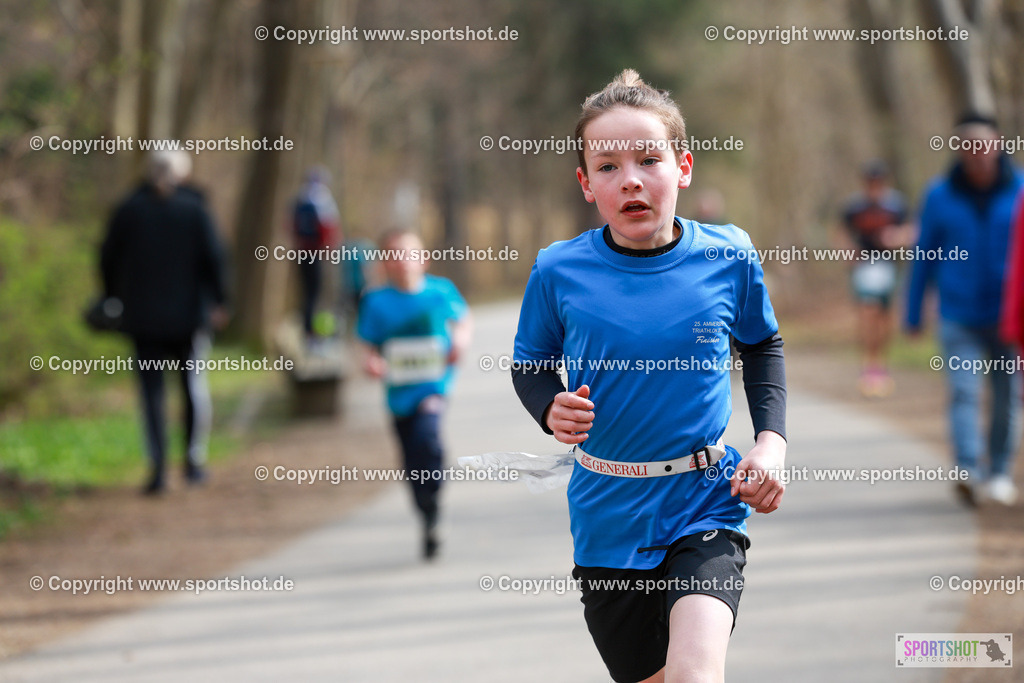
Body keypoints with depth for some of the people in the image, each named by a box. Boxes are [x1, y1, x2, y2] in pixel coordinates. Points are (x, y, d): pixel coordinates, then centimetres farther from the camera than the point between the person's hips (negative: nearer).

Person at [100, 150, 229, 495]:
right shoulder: (194, 208, -6)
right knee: (194, 382, 14)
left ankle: (157, 467, -6)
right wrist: (219, 301, -5)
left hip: (143, 315, 1)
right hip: (188, 313, -1)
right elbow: (214, 257, -10)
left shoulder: (128, 210, -1)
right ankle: (194, 460, 11)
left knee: (152, 390, 2)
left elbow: (109, 257, 4)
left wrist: (111, 298, 16)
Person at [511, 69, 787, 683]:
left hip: (706, 502, -1)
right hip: (608, 516, 2)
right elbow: (530, 364, 10)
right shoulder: (559, 271, -6)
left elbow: (763, 346, 14)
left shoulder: (728, 257, -5)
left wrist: (772, 443, 3)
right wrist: (552, 407, -11)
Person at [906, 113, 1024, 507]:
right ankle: (968, 471, -23)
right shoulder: (941, 195, 1)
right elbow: (924, 257, 7)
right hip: (959, 316, -1)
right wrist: (913, 315, 8)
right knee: (963, 392, -14)